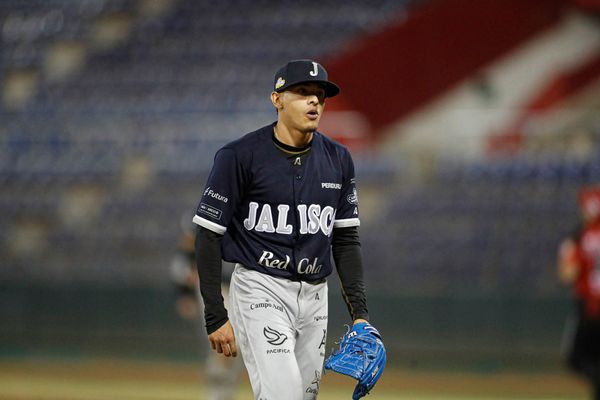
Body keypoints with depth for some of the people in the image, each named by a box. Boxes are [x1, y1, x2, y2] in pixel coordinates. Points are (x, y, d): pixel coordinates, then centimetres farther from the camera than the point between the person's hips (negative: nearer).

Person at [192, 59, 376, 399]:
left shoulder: (337, 160, 7)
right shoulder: (240, 156, -9)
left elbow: (346, 238, 13)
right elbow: (209, 234, -7)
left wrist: (359, 311, 5)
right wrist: (216, 316, -12)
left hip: (314, 295, 6)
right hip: (260, 291, -6)